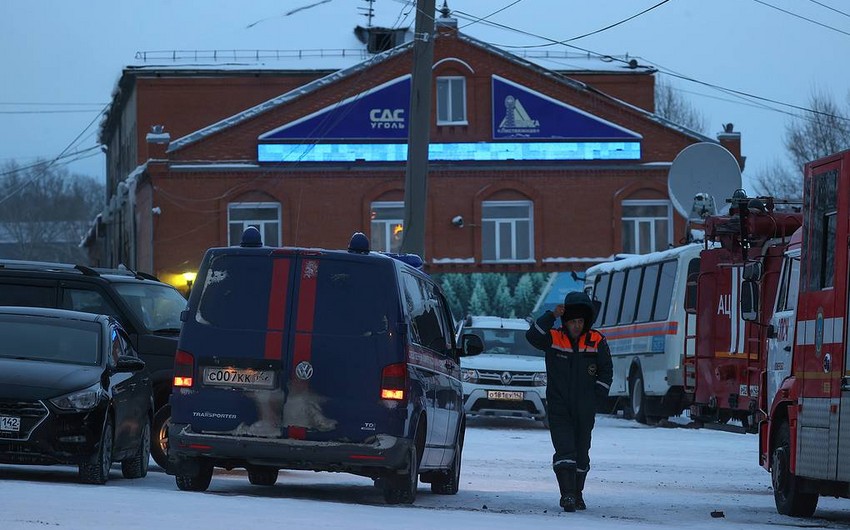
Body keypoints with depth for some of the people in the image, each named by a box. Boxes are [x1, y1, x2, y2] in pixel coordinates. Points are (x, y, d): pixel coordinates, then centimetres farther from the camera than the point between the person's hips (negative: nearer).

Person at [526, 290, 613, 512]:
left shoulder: (597, 341, 2)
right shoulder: (553, 338, -2)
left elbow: (606, 370, 9)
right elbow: (532, 336, -21)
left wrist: (598, 394, 0)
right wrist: (551, 317, -26)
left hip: (585, 410, 2)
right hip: (558, 408, -2)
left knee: (581, 453, 12)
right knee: (564, 450, -14)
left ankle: (577, 494, 25)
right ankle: (567, 495, -19)